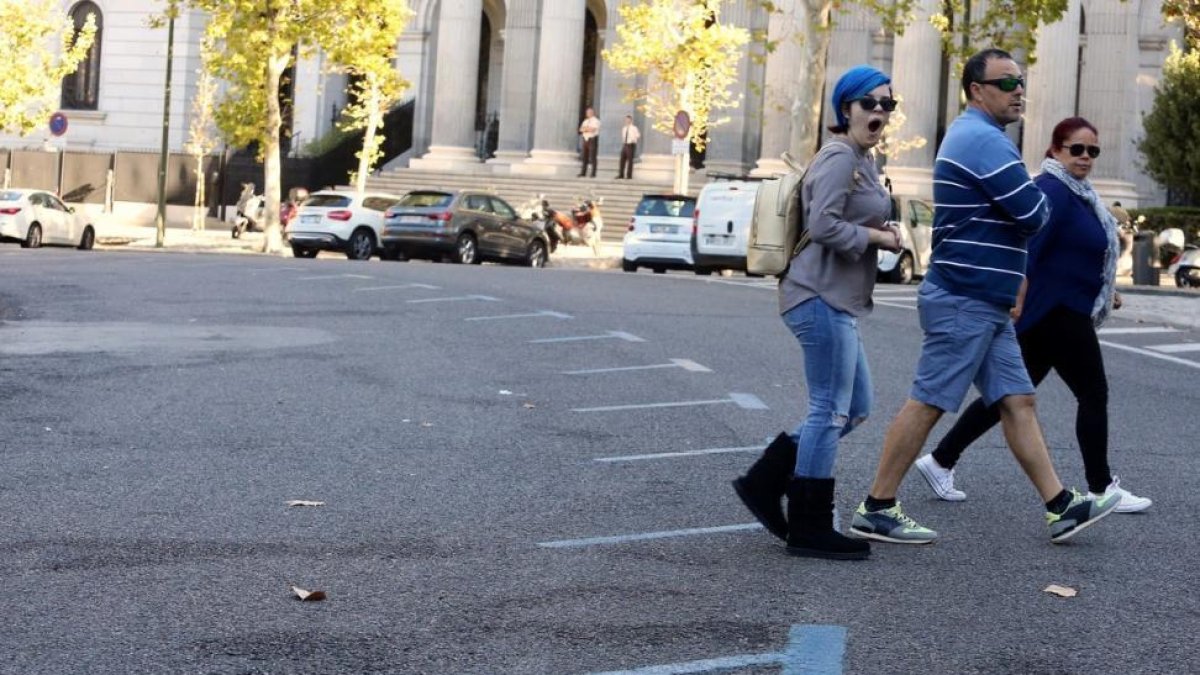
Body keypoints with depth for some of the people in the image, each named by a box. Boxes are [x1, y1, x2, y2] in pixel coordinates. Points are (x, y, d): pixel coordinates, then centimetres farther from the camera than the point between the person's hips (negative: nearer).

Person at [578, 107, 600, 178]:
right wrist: (588, 129, -10)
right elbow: (581, 129, 8)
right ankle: (583, 173, 10)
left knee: (592, 157, -7)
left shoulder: (595, 121, -5)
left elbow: (593, 129, -18)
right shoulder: (585, 121, 17)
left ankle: (593, 174, -4)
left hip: (592, 139, -7)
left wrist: (585, 128, -5)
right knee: (585, 157, 7)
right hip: (586, 139, 7)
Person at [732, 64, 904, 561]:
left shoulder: (862, 160, 18)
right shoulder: (839, 158, -13)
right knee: (831, 411, -5)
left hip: (838, 301, 11)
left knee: (854, 408, 14)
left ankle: (764, 482, 16)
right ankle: (809, 529, 3)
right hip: (822, 297, -11)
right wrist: (877, 236, -12)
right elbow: (824, 226, -23)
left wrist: (882, 235, 7)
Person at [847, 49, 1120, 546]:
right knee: (927, 402, -5)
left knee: (1017, 402, 9)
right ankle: (875, 510, 1)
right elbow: (1033, 213, -20)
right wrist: (1039, 197, 3)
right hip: (965, 300, -11)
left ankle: (1060, 508, 11)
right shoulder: (984, 139, -15)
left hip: (982, 303, 11)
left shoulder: (969, 136, 19)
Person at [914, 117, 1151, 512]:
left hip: (1064, 313, 10)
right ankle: (1100, 489, 8)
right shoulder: (1052, 190, -16)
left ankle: (940, 461, 12)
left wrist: (1104, 289, 27)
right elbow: (1028, 249, -24)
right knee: (1093, 394, -1)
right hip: (1055, 313, -10)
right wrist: (1018, 302, -30)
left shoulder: (1076, 192, 16)